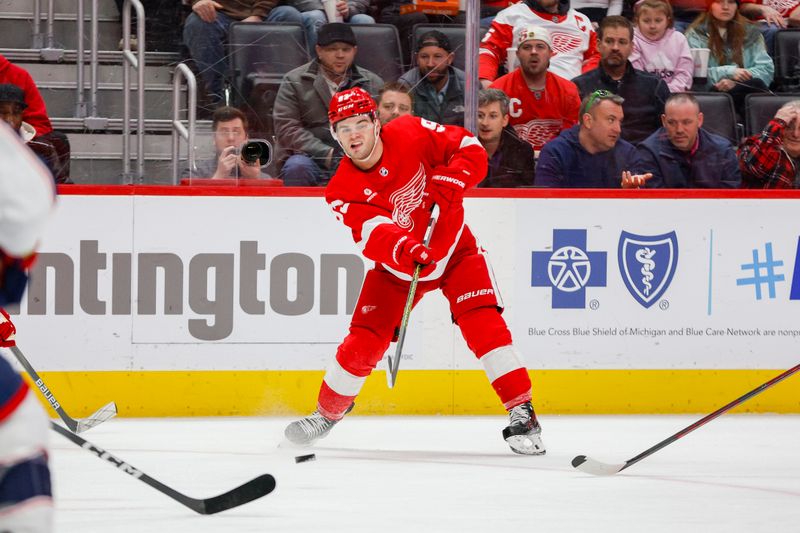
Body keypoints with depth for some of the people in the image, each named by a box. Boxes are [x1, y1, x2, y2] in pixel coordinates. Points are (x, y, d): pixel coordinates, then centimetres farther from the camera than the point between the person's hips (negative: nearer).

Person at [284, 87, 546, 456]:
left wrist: (451, 179, -31)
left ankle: (522, 415, -17)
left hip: (453, 247, -1)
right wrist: (403, 250, -55)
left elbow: (471, 149, -11)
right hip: (396, 265, 1)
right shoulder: (344, 191, -18)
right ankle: (328, 412, 20)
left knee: (483, 323, -19)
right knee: (364, 340, -4)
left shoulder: (411, 135, -17)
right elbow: (374, 235, -34)